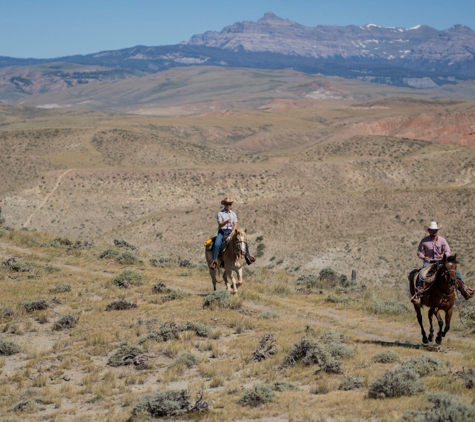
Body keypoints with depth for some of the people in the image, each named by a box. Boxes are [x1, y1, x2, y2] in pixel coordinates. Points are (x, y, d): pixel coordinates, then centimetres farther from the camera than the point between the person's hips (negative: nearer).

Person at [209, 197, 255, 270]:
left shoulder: (233, 214, 11)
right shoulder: (220, 213, 0)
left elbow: (235, 224, 4)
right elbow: (220, 224, -11)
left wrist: (232, 232, -13)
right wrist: (226, 222, -31)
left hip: (231, 232, 3)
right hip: (222, 232, -3)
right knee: (217, 244, -30)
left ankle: (247, 255, -8)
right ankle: (214, 261, -27)